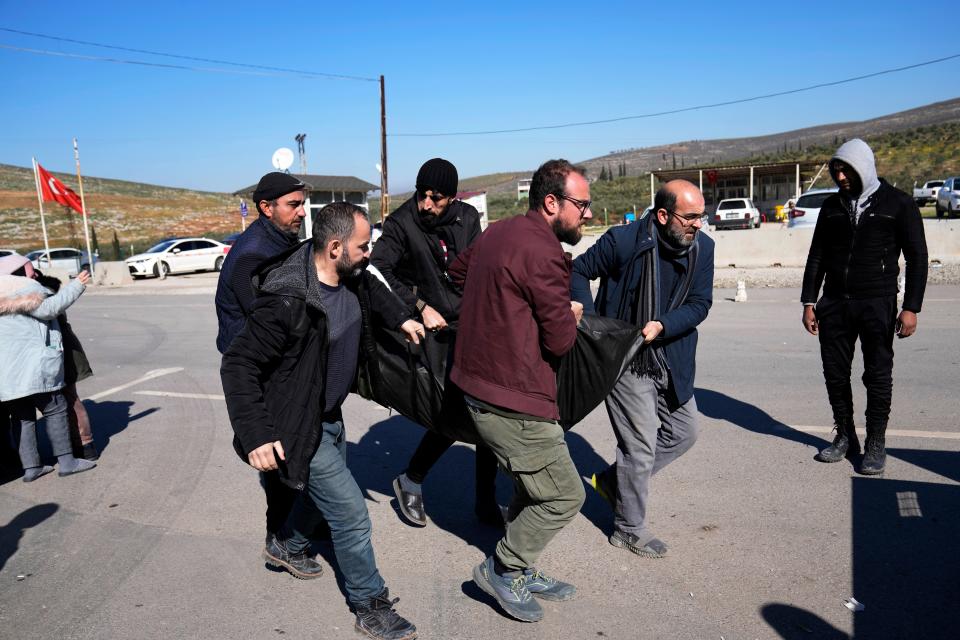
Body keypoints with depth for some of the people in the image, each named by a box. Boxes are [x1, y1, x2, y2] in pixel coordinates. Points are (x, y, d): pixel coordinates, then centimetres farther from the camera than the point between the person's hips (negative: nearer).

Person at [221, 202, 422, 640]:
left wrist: (400, 318, 17)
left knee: (325, 489, 29)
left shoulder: (350, 274, -7)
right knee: (351, 514, -2)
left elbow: (370, 288, 19)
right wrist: (255, 437, -30)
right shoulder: (287, 302, -32)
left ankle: (286, 546, 57)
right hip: (299, 427, -9)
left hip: (330, 415, 9)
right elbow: (237, 365, -28)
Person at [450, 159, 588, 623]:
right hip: (514, 402, -10)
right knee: (564, 496, 5)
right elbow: (560, 339, -17)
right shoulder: (543, 254, -21)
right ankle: (503, 569, 19)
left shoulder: (497, 233, 9)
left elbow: (456, 272, 27)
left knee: (532, 486, 22)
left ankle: (521, 573, 36)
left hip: (479, 384, 10)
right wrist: (570, 315, 5)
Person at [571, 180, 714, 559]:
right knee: (641, 445, 1)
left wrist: (662, 325, -20)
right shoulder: (622, 241, -18)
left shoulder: (702, 248, -4)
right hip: (625, 359, -6)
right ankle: (629, 528, 23)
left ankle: (613, 481, 33)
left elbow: (700, 303, -3)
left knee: (683, 432, 16)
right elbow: (578, 271, -6)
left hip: (671, 361, 6)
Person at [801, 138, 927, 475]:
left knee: (878, 375, 1)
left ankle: (876, 444, 13)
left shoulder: (898, 204, -1)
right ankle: (845, 437, 20)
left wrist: (911, 308, -9)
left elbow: (917, 257, -2)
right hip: (834, 303, 4)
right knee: (835, 372, 6)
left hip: (877, 304, -4)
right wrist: (809, 302, 6)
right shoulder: (832, 205, 9)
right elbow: (816, 255, 11)